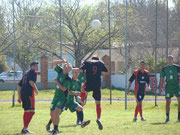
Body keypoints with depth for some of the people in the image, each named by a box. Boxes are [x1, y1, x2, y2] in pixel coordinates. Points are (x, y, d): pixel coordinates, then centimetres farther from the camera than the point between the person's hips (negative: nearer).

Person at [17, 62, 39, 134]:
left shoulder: (26, 73, 24)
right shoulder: (33, 72, -1)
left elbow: (19, 85, 24)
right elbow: (31, 82, -18)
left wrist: (19, 97, 25)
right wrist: (36, 90, -3)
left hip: (23, 94, 9)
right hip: (29, 94, -9)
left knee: (26, 111, 17)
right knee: (31, 111, -11)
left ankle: (24, 128, 19)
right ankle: (25, 128, -19)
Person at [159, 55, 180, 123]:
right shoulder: (164, 69, 7)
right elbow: (162, 79, 9)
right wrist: (161, 88, 1)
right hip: (168, 86, 1)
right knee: (167, 102, 3)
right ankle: (167, 117, 13)